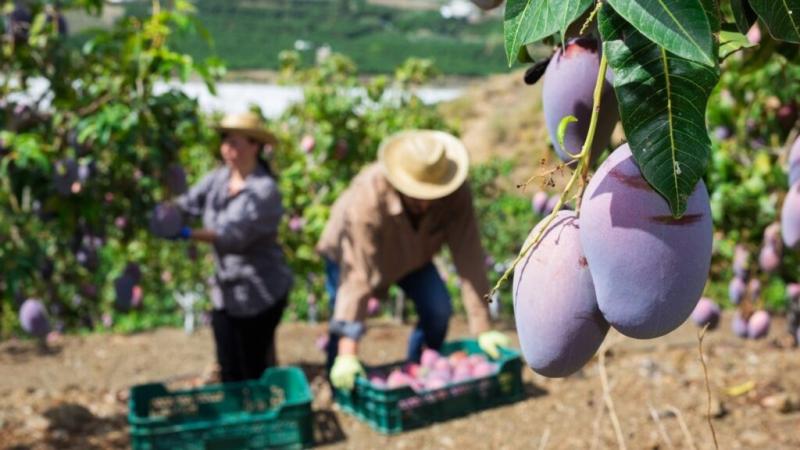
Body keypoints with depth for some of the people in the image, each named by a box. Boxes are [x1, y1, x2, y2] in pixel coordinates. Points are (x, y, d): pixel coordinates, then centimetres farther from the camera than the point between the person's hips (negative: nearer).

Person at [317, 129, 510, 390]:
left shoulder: (456, 194, -33)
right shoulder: (368, 196, -42)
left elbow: (469, 258, -31)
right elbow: (357, 275, -45)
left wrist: (481, 328, -32)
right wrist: (348, 353, -48)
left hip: (412, 255, 3)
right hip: (348, 252, -3)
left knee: (439, 310, -16)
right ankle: (340, 389, 11)